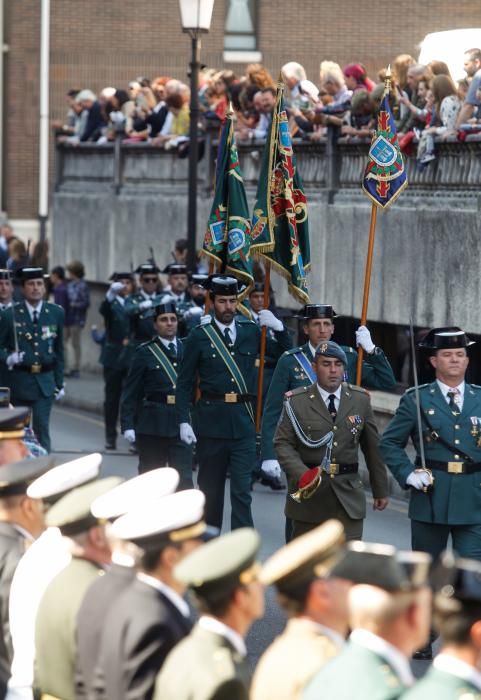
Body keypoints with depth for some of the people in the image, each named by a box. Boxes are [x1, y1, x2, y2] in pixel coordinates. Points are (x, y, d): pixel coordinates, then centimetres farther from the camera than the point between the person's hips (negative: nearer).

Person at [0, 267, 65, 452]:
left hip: (45, 381, 0)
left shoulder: (56, 313, 5)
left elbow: (59, 350, 10)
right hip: (19, 380, 0)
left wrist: (59, 383, 9)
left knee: (42, 428, -10)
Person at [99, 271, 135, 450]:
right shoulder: (111, 303, 1)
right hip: (114, 356, -1)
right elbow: (103, 309, -25)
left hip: (132, 356, 1)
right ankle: (110, 437, 14)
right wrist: (111, 293, -43)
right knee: (112, 397, 6)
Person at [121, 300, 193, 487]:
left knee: (184, 478, -7)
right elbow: (131, 393, -1)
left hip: (181, 423, 1)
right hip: (152, 425, -1)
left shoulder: (187, 349, 9)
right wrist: (127, 425, -9)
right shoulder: (145, 353, 1)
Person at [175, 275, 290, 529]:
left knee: (242, 490, -6)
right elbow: (184, 384, 1)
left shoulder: (251, 331, 5)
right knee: (211, 489, 12)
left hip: (243, 422, 1)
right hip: (211, 421, 0)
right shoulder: (199, 336, 0)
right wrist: (183, 421, -9)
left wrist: (278, 327, -8)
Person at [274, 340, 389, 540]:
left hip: (348, 495, 1)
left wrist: (381, 490, 13)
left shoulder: (360, 400, 6)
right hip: (309, 494, -1)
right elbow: (282, 443, -5)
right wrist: (301, 474, -22)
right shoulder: (296, 401, -1)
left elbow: (373, 447, 10)